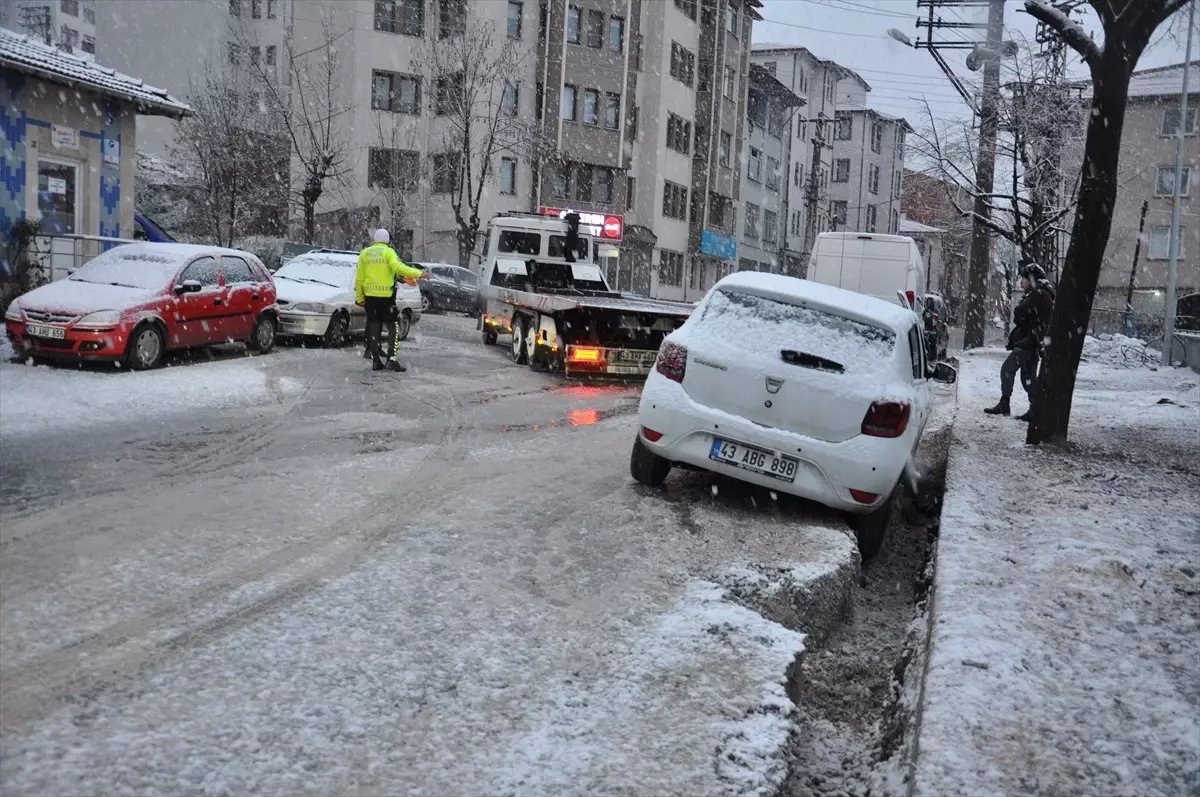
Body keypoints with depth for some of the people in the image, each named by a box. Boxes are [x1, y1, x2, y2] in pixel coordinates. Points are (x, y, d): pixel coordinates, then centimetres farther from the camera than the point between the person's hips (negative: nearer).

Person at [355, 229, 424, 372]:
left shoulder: (364, 253, 10)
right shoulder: (388, 252, -5)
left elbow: (359, 278, 8)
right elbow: (398, 267, -24)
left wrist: (359, 298, 14)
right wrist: (418, 273, -24)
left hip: (370, 296, 5)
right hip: (386, 295, -5)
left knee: (374, 328, 9)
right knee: (393, 327, 2)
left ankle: (376, 361, 8)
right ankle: (391, 360, -7)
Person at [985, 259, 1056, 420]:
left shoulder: (1039, 295, -15)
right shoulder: (1039, 295, 18)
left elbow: (1018, 313, -19)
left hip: (1027, 342, -10)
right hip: (1032, 343, 10)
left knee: (1007, 369, -8)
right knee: (1028, 377, 12)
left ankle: (1004, 404, -7)